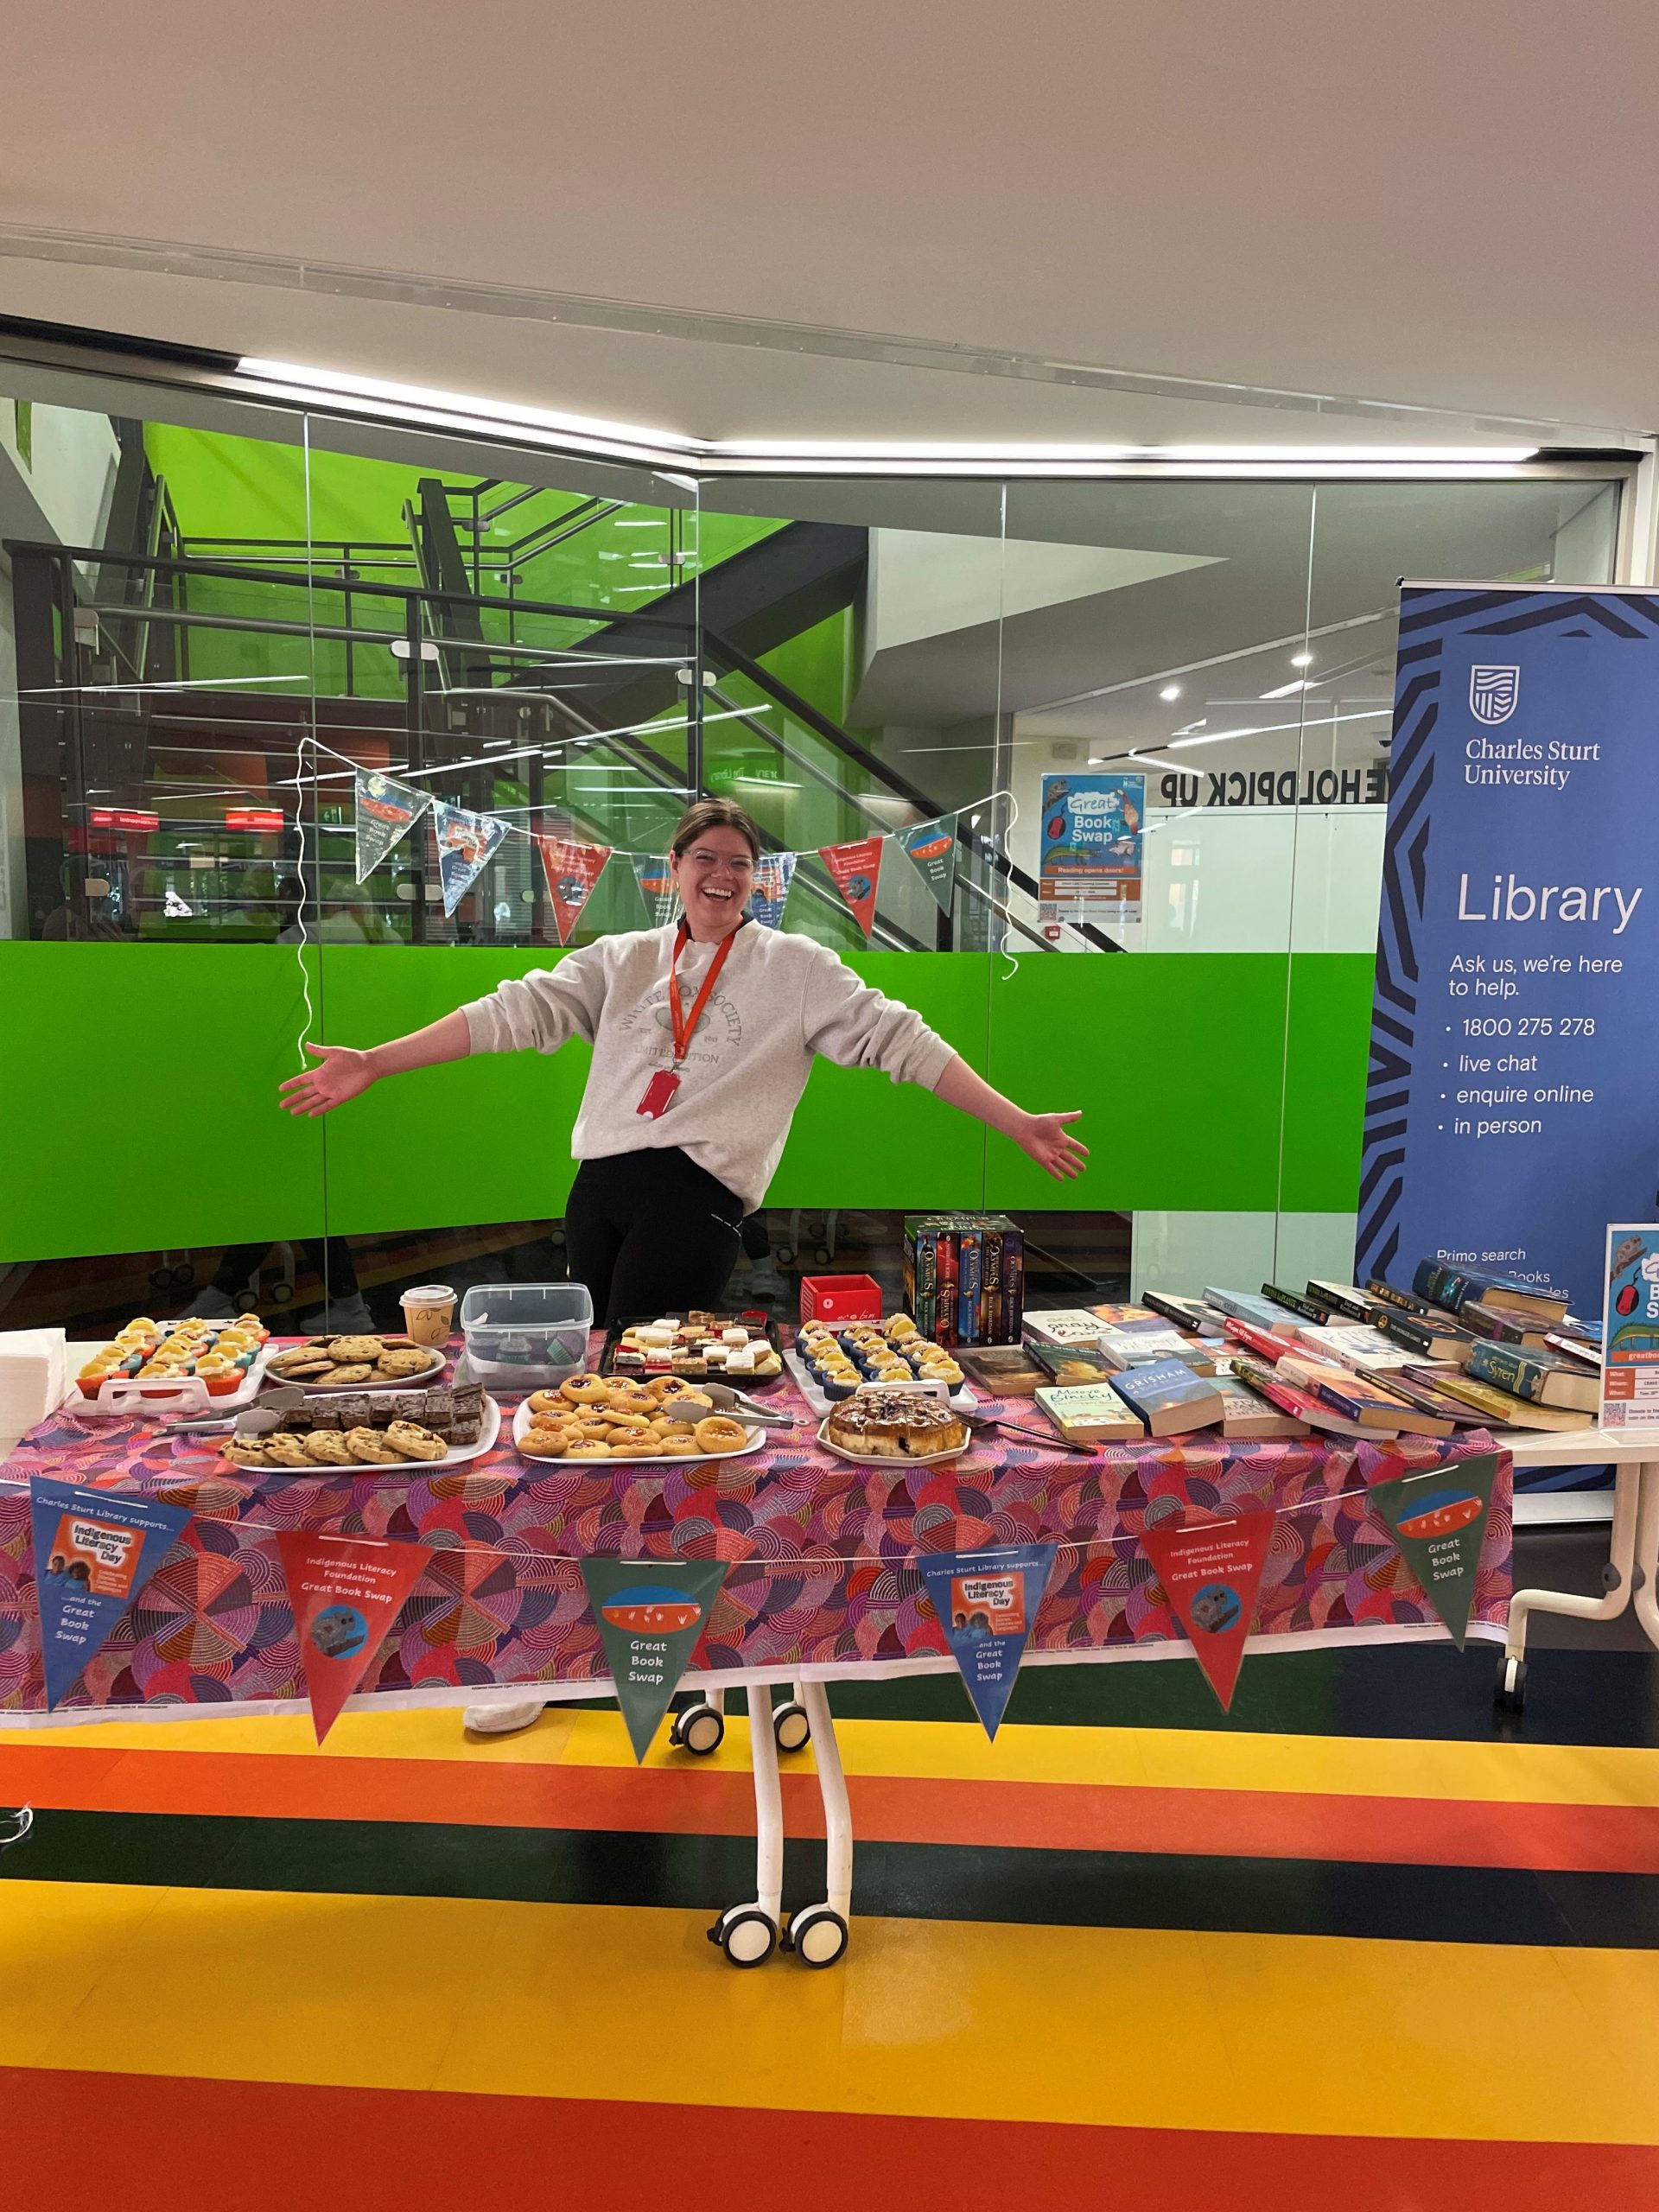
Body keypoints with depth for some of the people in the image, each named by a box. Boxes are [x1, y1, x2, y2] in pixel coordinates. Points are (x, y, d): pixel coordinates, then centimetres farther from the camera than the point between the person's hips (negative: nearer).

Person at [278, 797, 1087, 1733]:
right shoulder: (622, 961, 18)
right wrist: (374, 1064, 5)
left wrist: (1019, 1124, -3)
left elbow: (899, 1040, 4)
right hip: (601, 1185, 4)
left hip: (696, 1197, -4)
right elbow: (519, 1011, 12)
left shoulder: (796, 968, 9)